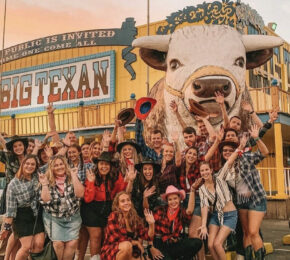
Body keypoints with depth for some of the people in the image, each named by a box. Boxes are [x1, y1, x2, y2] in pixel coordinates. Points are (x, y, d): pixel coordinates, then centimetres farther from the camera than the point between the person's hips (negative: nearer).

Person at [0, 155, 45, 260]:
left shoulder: (37, 177, -1)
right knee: (27, 246, -8)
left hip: (37, 215, 4)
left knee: (39, 244, -3)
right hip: (22, 218, -4)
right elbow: (10, 207, -11)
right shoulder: (14, 183, -12)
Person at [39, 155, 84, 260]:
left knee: (72, 243, -8)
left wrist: (74, 176, -16)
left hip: (73, 217, 1)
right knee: (58, 243, -10)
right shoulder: (47, 180, -1)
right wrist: (44, 184, -18)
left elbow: (80, 194, -16)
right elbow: (45, 200, -11)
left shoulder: (72, 179, 0)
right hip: (53, 217, -1)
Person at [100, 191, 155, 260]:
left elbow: (147, 236, 1)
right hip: (110, 252, -5)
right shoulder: (114, 216, -11)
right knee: (127, 245, -34)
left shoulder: (135, 218, 4)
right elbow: (116, 238, -17)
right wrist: (135, 242, -10)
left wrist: (151, 224, -17)